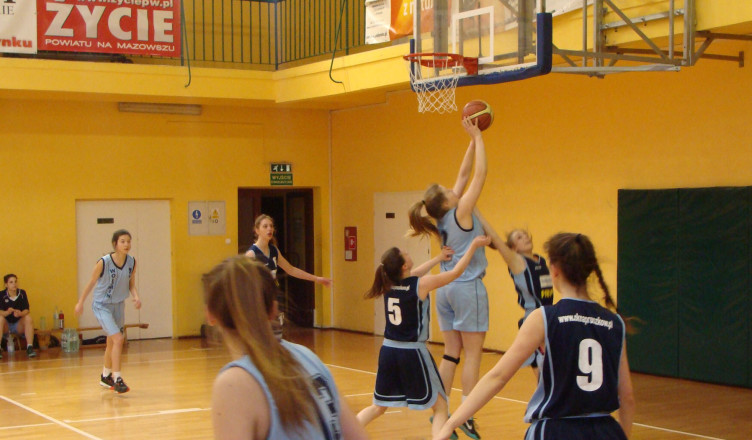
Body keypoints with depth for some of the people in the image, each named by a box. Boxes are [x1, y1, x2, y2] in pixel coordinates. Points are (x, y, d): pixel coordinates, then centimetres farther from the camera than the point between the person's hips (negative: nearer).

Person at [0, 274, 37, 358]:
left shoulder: (22, 293, -4)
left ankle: (30, 347, -29)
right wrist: (7, 312, -44)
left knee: (28, 317, -26)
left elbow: (26, 310, -13)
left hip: (19, 326, 1)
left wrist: (20, 313, -36)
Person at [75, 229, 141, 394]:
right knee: (118, 338, -21)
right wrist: (80, 303, 0)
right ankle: (117, 379, -16)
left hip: (118, 305, 6)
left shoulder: (132, 262, -9)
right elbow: (91, 283, -9)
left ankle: (105, 377, 39)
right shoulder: (103, 263, -22)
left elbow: (131, 285, 2)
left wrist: (136, 297, -18)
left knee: (112, 343, 19)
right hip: (102, 306, -6)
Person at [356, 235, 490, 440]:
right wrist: (473, 245, 9)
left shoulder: (389, 283, 2)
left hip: (388, 350, 6)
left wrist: (439, 258, 34)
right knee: (440, 406, 8)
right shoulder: (421, 284, -13)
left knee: (378, 406, 20)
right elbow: (456, 272, -2)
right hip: (412, 353, -6)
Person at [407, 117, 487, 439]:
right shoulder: (460, 212, -10)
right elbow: (480, 174, -8)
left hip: (446, 289, 8)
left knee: (451, 353, 9)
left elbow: (465, 174, 15)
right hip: (468, 288, -8)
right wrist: (477, 137, -1)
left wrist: (473, 141, 17)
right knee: (472, 354, -5)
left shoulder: (443, 219, 9)